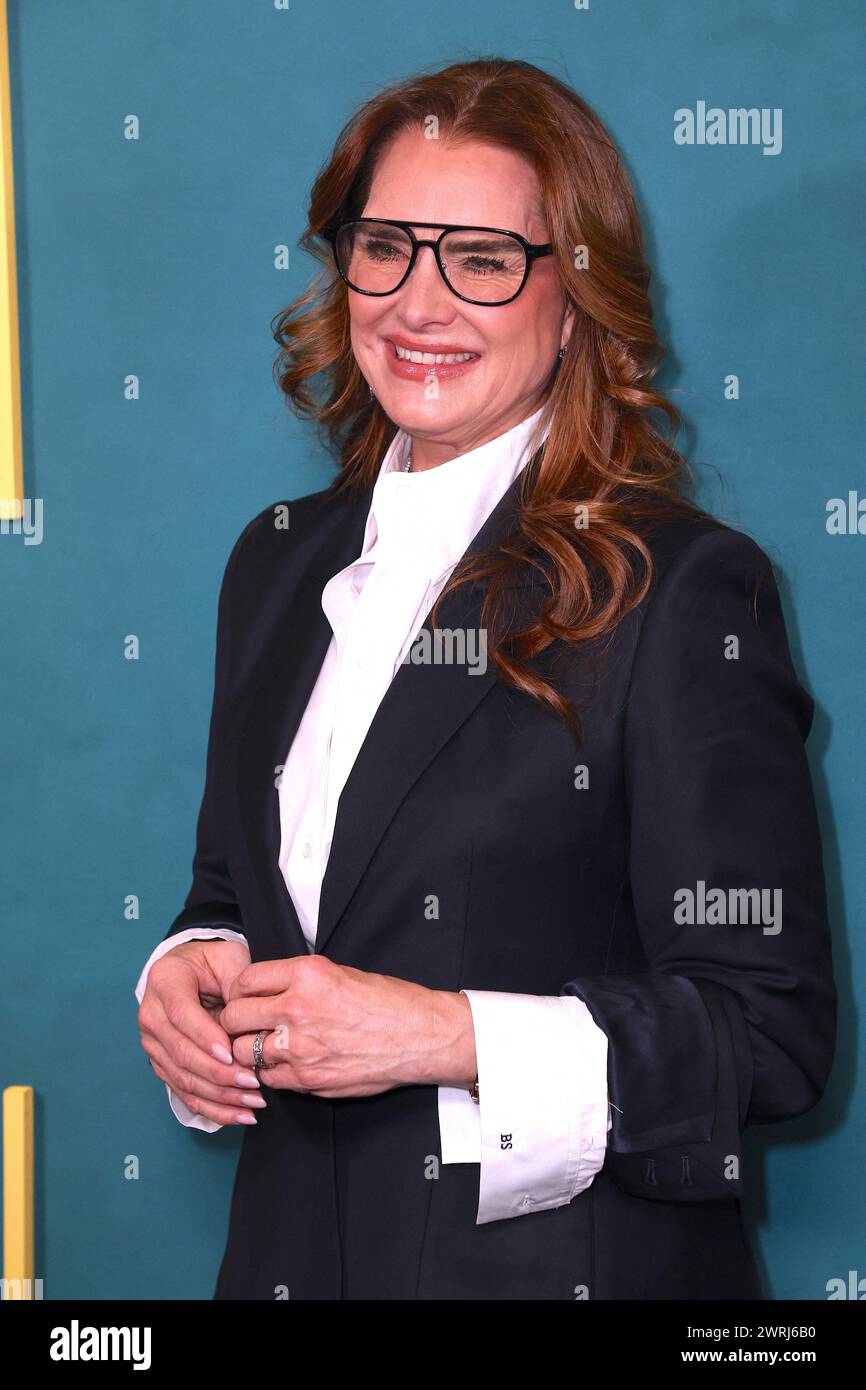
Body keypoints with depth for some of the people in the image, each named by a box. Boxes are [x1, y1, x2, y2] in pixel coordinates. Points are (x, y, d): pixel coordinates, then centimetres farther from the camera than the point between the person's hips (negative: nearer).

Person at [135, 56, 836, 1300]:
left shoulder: (682, 588, -14)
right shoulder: (282, 563, 6)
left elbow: (770, 1033, -15)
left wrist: (443, 1036, -23)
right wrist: (192, 970, -5)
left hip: (567, 1259, -5)